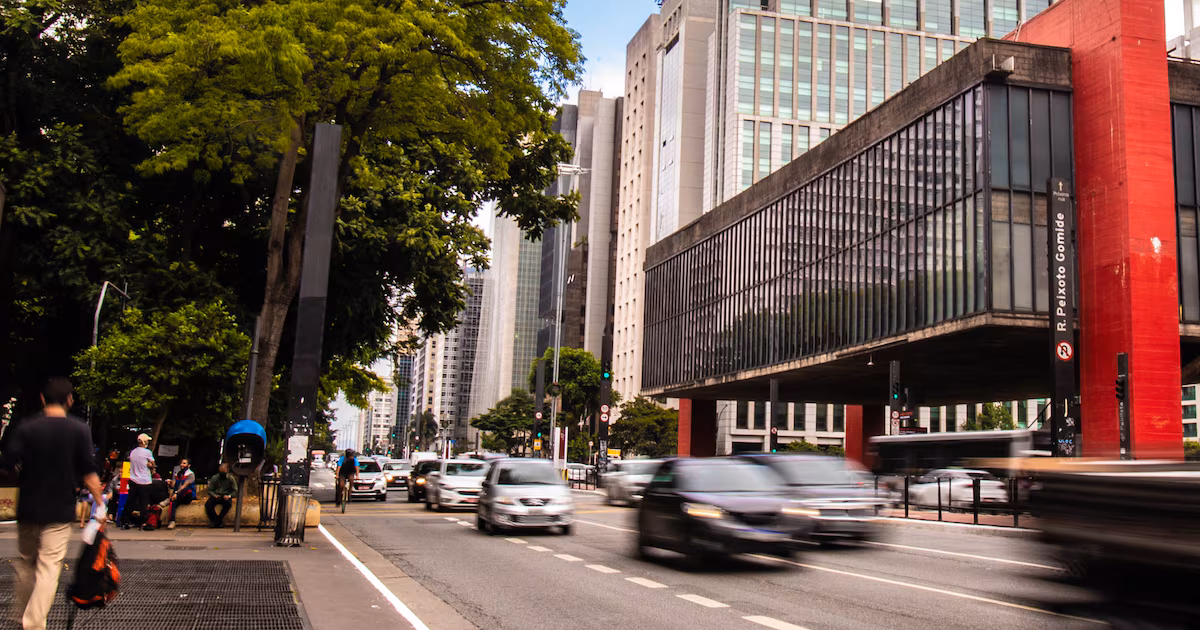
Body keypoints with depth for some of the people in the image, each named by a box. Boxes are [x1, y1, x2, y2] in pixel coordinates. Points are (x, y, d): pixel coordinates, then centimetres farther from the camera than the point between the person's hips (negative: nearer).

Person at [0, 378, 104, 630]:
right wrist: (100, 504, -3)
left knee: (25, 562, 20)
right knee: (49, 567, -2)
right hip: (60, 510, -2)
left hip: (28, 508, 2)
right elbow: (88, 472, -9)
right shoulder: (79, 429, -5)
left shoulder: (27, 428, -2)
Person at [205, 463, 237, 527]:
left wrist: (229, 496, -19)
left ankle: (218, 520, -21)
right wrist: (214, 495, -15)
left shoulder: (231, 478, 2)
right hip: (216, 497, 2)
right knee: (208, 505, -27)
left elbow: (235, 491, 1)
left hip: (226, 497, -2)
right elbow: (210, 490, 7)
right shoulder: (214, 478, 6)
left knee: (228, 503, -35)